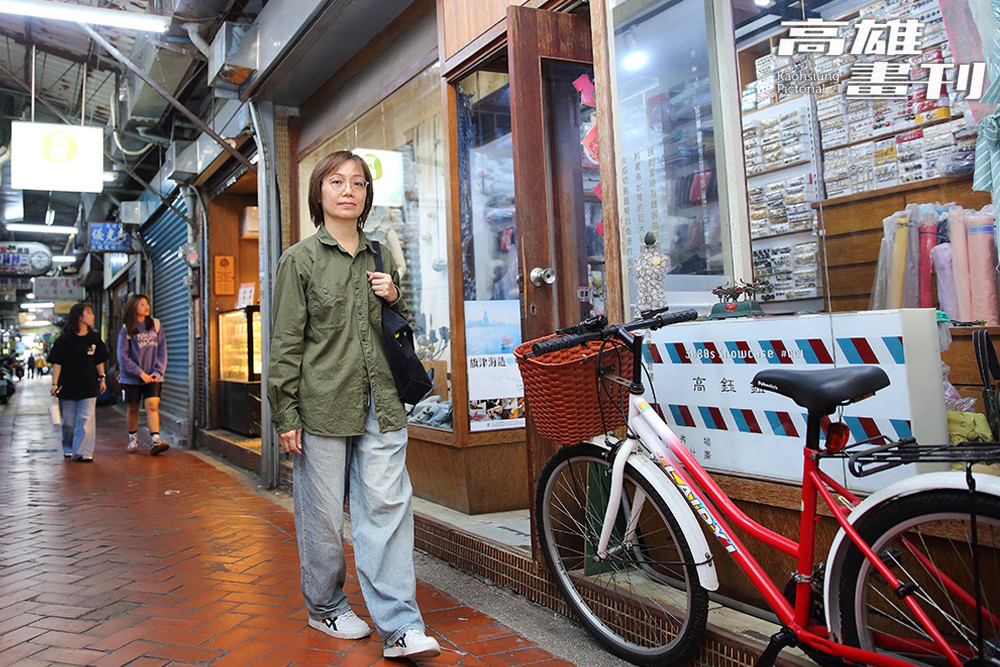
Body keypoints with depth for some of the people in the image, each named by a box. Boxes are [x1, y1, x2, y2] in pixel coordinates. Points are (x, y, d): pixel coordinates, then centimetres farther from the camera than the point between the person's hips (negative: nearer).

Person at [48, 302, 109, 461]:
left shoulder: (94, 339, 7)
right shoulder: (64, 339, -3)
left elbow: (99, 362, 13)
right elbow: (57, 364, -2)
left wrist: (102, 378, 7)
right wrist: (55, 384, -7)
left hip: (88, 387, 2)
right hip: (67, 387, -1)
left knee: (86, 420, -8)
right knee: (68, 422, 8)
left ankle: (83, 452, -7)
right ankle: (68, 449, 28)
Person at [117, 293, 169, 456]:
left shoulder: (155, 325, 6)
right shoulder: (126, 329, -2)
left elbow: (162, 351, 7)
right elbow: (122, 356, -6)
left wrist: (158, 371, -4)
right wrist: (140, 373, -11)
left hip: (153, 377, 1)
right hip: (131, 377, -1)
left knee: (152, 406, -12)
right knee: (132, 409, 9)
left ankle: (155, 441, -17)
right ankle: (133, 440, 26)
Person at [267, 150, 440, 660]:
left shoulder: (381, 258, 16)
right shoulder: (300, 259, 3)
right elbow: (286, 343, -1)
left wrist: (395, 299, 3)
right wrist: (285, 416, -6)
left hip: (380, 406, 3)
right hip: (321, 406, -3)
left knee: (388, 507, -4)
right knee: (323, 515, 6)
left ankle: (400, 627, 0)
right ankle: (326, 607, 28)